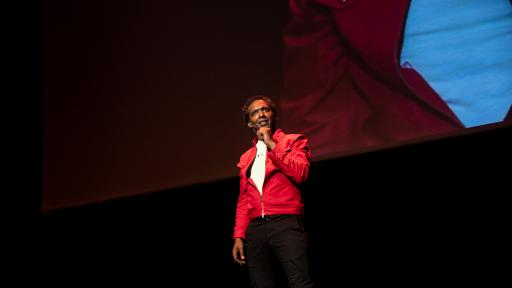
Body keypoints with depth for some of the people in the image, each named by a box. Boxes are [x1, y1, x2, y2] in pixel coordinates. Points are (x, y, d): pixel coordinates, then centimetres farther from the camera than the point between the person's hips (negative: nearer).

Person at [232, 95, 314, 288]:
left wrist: (272, 145, -4)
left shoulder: (293, 141, 10)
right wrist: (238, 236, 9)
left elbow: (300, 173, -8)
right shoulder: (246, 158, 22)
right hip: (255, 228, 4)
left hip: (286, 223, -4)